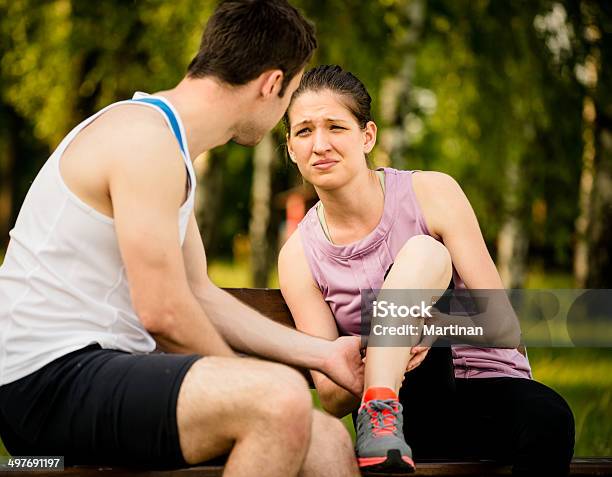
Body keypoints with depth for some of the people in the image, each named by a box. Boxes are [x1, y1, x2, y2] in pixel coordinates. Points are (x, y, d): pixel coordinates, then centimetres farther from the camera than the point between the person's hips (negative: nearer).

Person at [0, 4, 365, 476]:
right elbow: (163, 312, -17)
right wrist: (245, 383, -2)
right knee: (280, 398, -29)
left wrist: (323, 353, 21)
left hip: (103, 370, 10)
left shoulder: (171, 150, 19)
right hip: (47, 381, -10)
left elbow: (199, 296, 22)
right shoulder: (146, 137, -14)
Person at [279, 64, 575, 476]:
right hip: (413, 409, 0)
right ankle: (381, 412, -37)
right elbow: (331, 399, -4)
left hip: (488, 388, 0)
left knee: (549, 416, -38)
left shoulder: (433, 193, -5)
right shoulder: (299, 256, 0)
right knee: (424, 251, -25)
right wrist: (357, 372, -27)